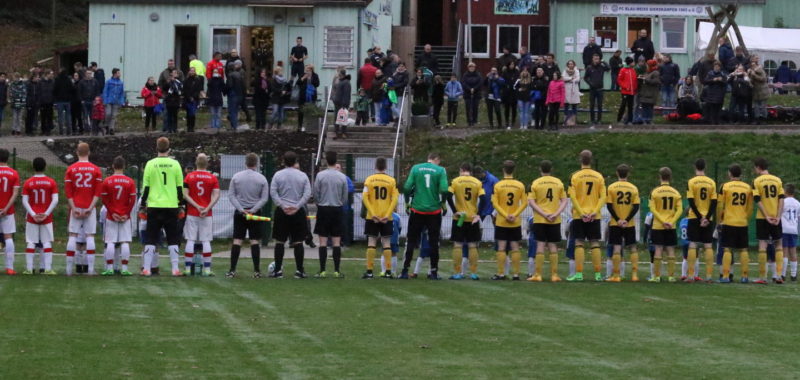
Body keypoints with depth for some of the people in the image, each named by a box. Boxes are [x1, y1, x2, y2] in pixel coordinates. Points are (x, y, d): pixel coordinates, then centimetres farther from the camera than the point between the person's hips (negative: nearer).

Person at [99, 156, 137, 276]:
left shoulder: (106, 182, -2)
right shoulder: (130, 182, -1)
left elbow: (104, 199, -4)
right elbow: (133, 200, -3)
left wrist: (112, 213, -1)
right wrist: (127, 213, 1)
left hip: (111, 217, 0)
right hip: (125, 217, 0)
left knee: (110, 243, 2)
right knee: (125, 242, 2)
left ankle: (109, 268, -1)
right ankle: (124, 269, -2)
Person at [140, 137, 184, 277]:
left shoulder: (150, 164, -2)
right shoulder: (175, 164, 0)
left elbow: (145, 186, 0)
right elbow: (180, 187, 4)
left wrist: (143, 204, 11)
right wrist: (180, 204, 14)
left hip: (154, 207, 0)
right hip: (171, 207, 0)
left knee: (151, 239, 6)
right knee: (173, 239, 7)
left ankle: (146, 269, 2)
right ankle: (175, 269, 3)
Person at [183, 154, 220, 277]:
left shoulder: (189, 177, 2)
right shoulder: (212, 178, 2)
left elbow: (185, 194, -5)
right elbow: (216, 195, -7)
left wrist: (196, 206, -7)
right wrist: (207, 209, -11)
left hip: (191, 213, 0)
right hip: (207, 215, 0)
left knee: (190, 241, 2)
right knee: (206, 241, 2)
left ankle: (187, 268, 1)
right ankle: (207, 269, 0)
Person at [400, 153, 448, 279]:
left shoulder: (415, 168, 1)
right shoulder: (440, 170, -4)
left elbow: (407, 187, -6)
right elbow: (444, 189, -13)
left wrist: (407, 202, 8)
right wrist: (442, 203, 4)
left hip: (417, 210, 1)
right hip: (434, 211, -1)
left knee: (411, 240, 8)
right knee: (434, 241, 9)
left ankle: (405, 271, 5)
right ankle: (434, 271, 9)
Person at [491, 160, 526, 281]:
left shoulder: (498, 186, -5)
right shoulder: (520, 186, 0)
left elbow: (495, 203, -10)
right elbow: (524, 203, -3)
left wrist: (505, 216, -9)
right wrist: (515, 215, -6)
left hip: (501, 221, -2)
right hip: (516, 222, 2)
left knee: (501, 248, 1)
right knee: (515, 248, 4)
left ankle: (501, 273, 1)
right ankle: (515, 274, 4)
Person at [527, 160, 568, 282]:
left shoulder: (535, 183, -3)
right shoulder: (559, 183, 4)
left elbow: (531, 202, -9)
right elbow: (564, 201, 0)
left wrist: (544, 214, -11)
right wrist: (556, 214, -7)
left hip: (540, 220, -2)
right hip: (555, 221, 2)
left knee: (540, 245, -1)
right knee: (553, 246, 7)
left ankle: (537, 275, -2)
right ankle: (554, 275, 6)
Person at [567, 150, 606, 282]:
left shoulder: (575, 176, -4)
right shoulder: (599, 177, 4)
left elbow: (572, 197, -10)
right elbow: (603, 197, -2)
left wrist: (581, 213, -10)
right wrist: (595, 211, -7)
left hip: (579, 216, -2)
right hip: (594, 216, 2)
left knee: (579, 244, 0)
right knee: (595, 244, 6)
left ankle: (579, 274, -4)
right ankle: (597, 274, 5)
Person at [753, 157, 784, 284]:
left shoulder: (757, 181, -3)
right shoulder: (778, 180, 6)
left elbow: (757, 201, -11)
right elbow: (781, 199, -1)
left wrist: (767, 217, -11)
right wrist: (778, 217, -5)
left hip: (762, 218, -2)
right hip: (776, 218, 3)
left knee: (762, 244, -1)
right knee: (779, 245, 10)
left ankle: (762, 277, -2)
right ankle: (779, 275, 3)